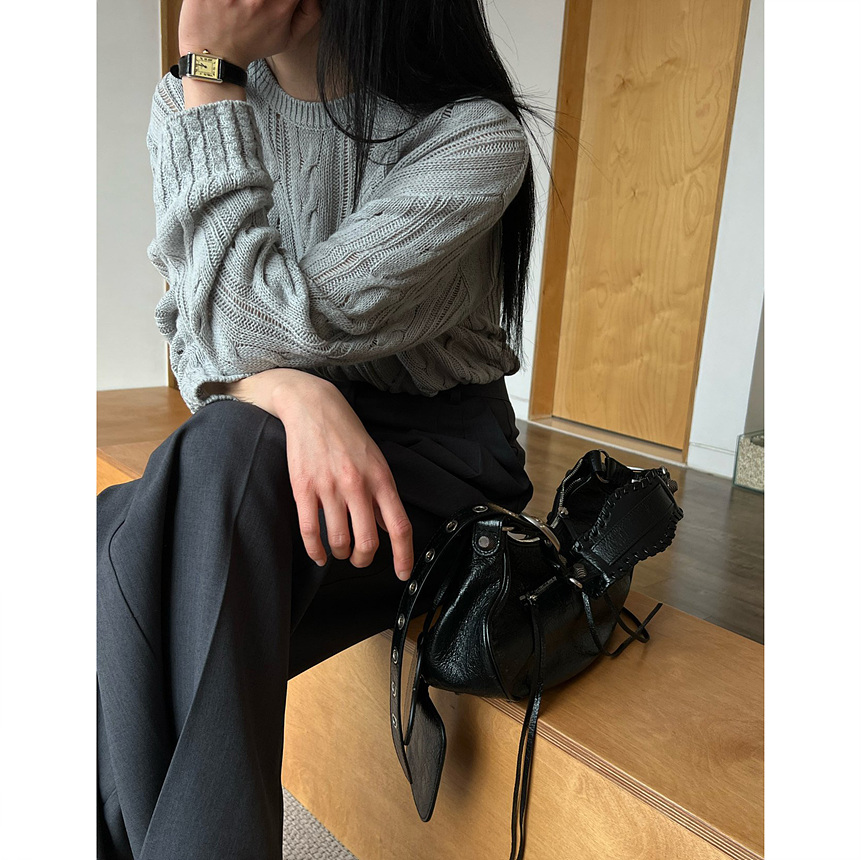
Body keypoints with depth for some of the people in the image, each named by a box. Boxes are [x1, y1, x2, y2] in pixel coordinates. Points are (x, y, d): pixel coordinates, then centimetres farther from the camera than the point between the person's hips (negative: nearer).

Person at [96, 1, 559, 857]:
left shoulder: (476, 135, -12)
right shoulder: (184, 104, 5)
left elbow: (258, 326, -21)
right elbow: (194, 336, -1)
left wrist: (207, 75, -13)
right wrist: (294, 392, -24)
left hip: (437, 461, -3)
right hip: (272, 442, 4)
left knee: (219, 454, -31)